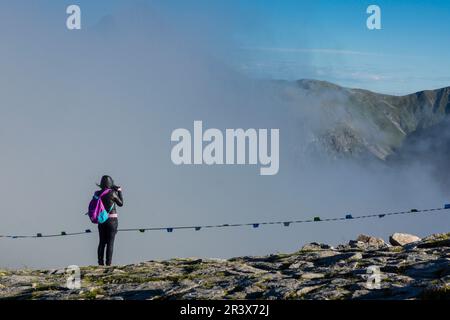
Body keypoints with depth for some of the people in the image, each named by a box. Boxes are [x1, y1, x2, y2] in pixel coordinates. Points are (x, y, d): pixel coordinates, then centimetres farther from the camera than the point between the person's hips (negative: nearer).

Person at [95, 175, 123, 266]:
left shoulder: (97, 193, 0)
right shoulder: (112, 193, -13)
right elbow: (121, 203, 1)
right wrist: (119, 191, 11)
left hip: (101, 220, 4)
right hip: (112, 220, -4)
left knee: (102, 242, 12)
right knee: (110, 242, -1)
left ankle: (100, 263, 10)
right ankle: (108, 263, -5)